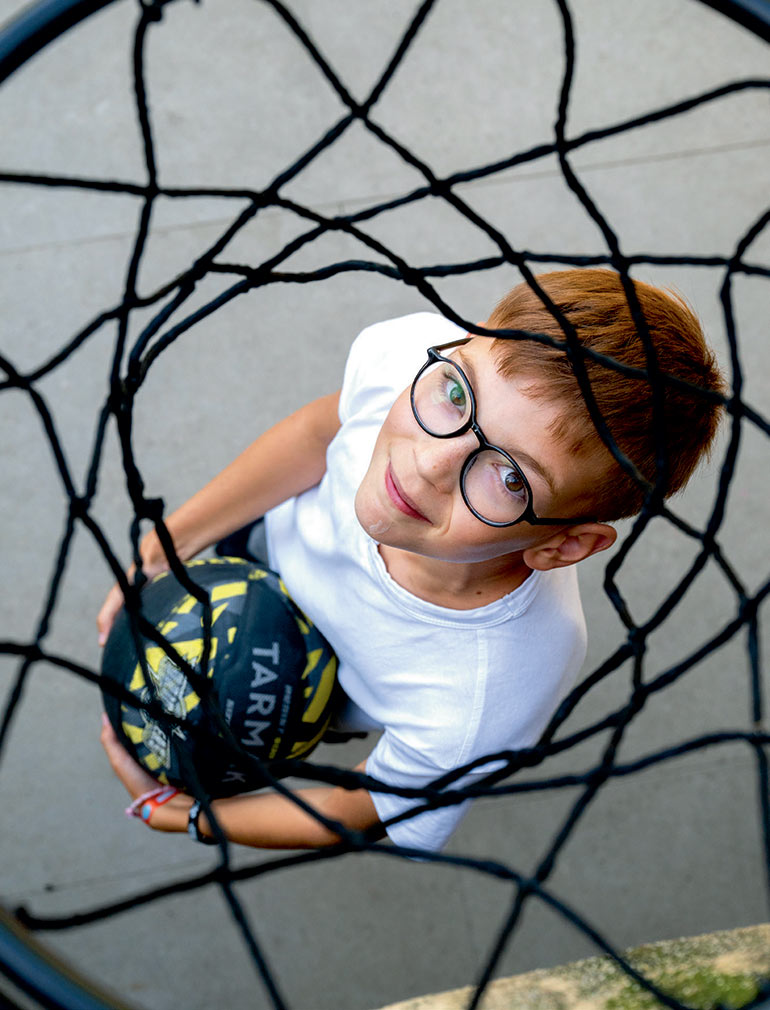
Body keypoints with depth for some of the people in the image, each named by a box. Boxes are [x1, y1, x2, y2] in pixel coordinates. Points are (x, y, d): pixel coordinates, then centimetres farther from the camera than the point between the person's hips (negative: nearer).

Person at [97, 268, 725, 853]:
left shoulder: (471, 724, -50)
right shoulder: (404, 353, -42)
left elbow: (352, 816, -26)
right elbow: (322, 429, -15)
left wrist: (173, 811, -13)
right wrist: (166, 544, -10)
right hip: (275, 537, 3)